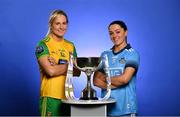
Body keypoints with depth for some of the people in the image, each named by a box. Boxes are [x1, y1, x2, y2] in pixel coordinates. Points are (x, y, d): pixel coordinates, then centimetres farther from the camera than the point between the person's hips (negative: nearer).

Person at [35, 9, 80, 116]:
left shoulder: (70, 45, 12)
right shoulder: (43, 44, -5)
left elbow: (77, 72, 4)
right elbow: (50, 71, -17)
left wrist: (58, 67, -11)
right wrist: (69, 65, -3)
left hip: (68, 96, 5)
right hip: (51, 97, -5)